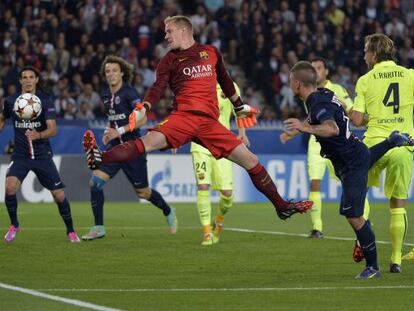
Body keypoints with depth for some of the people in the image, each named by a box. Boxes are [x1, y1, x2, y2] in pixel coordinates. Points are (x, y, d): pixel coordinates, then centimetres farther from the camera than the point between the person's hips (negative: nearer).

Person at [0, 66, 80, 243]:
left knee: (59, 195, -2)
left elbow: (53, 129, -16)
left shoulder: (45, 101, -6)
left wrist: (38, 135, -35)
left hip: (42, 155, 0)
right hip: (20, 155, 1)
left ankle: (70, 231, 21)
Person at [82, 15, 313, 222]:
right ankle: (99, 159, -45)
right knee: (150, 140, -30)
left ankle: (282, 206, 11)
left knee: (251, 161, -1)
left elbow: (225, 81, 31)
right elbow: (159, 88, -3)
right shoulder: (170, 60, 12)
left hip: (209, 122, 2)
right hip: (184, 117, -2)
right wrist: (143, 110, -21)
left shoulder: (210, 52, 18)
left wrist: (240, 106, 38)